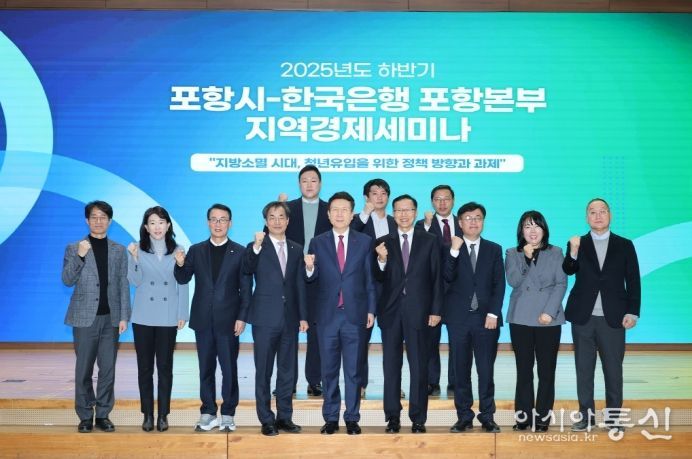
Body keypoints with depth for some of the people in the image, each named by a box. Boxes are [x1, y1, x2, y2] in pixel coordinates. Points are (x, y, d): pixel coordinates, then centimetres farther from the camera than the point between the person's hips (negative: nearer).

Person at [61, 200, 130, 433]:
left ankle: (103, 414, 12)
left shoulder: (119, 250, 8)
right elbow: (67, 280, -5)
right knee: (84, 369, 3)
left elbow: (123, 285, 6)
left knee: (108, 369, 3)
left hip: (110, 318, 2)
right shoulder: (74, 249, 4)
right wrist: (79, 256, -18)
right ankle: (85, 416, 12)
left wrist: (124, 316, 0)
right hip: (85, 318, -1)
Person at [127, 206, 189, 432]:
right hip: (143, 317, 0)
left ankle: (163, 415, 11)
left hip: (168, 318, 0)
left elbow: (182, 285, 4)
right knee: (145, 367, 5)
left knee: (165, 367, 3)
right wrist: (133, 258, -18)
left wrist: (183, 314, 0)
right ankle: (147, 415, 13)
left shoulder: (177, 251, 3)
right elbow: (135, 281, -5)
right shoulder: (138, 249, 2)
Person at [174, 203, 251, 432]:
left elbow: (246, 289, -2)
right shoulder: (196, 250, 8)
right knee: (206, 368, 9)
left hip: (228, 320, -2)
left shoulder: (240, 252, 0)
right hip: (203, 319, 3)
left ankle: (228, 414, 11)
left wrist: (242, 317, -8)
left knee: (229, 368, 2)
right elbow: (183, 279, 5)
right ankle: (208, 413, 18)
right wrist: (180, 265, -15)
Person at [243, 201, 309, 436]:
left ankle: (284, 417, 20)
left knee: (287, 371, 9)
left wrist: (303, 316, 7)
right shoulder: (256, 247, -2)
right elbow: (246, 270, -22)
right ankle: (266, 419, 12)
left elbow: (300, 285, 11)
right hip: (265, 319, -4)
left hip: (290, 319, 4)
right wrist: (256, 247, -37)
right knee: (264, 371, 3)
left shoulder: (296, 249, 10)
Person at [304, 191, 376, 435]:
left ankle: (352, 418, 14)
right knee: (329, 370, 8)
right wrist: (310, 268, -21)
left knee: (353, 370, 5)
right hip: (327, 314, 1)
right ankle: (330, 418, 17)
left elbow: (369, 279, 4)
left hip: (355, 314, -1)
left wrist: (371, 310, 0)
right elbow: (312, 279, 1)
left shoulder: (365, 241, 3)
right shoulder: (318, 242, 4)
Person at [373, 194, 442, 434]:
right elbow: (378, 279, 4)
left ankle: (418, 418, 10)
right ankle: (392, 417, 14)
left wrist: (436, 310, -3)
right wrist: (382, 261, -16)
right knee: (391, 366, 6)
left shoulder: (429, 241, 4)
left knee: (419, 366, 2)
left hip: (418, 311, -1)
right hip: (390, 311, 2)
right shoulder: (383, 243, 7)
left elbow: (436, 278, 3)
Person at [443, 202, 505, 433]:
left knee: (486, 370, 2)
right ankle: (464, 417, 12)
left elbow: (499, 284, 4)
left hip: (486, 318, 0)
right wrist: (454, 251, -18)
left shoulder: (494, 249, 10)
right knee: (461, 370, 4)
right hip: (458, 318, 0)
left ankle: (487, 417, 11)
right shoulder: (450, 249, 6)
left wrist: (493, 313, -6)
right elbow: (447, 278, -9)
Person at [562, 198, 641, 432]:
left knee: (614, 370, 5)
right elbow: (567, 272, -9)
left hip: (613, 318, -1)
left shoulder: (625, 245, 5)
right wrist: (573, 253, -27)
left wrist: (632, 312, -6)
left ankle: (613, 417, 15)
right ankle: (586, 415, 16)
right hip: (583, 317, 1)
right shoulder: (577, 244, 6)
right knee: (584, 369, 7)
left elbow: (633, 281, 3)